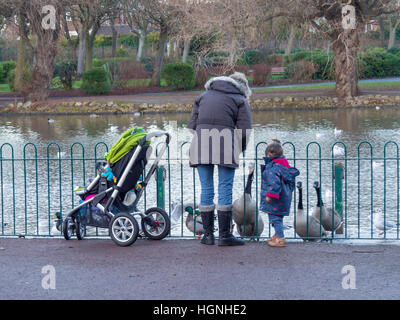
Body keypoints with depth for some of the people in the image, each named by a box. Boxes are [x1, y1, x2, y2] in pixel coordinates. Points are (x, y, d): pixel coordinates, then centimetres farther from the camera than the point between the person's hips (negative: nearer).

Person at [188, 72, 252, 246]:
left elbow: (192, 125, 17)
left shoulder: (203, 96, 25)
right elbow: (244, 130, 2)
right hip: (225, 145, -4)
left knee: (206, 189, 8)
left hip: (200, 144, 4)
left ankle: (208, 234, 10)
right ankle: (225, 235, -2)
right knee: (225, 189, -1)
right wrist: (239, 150, 15)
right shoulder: (240, 100, 12)